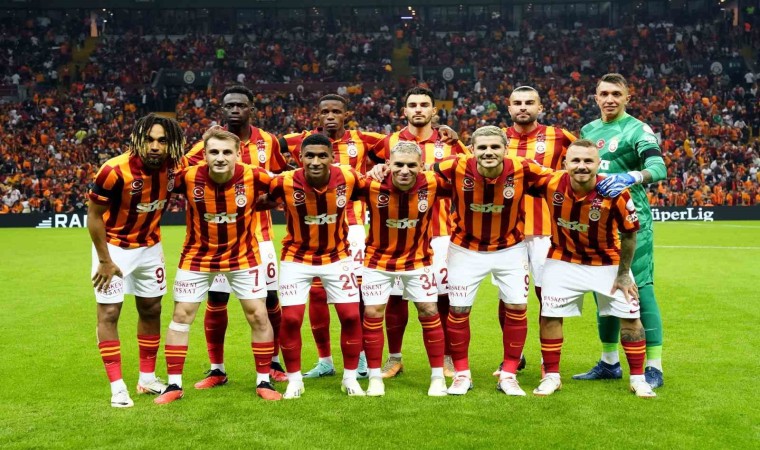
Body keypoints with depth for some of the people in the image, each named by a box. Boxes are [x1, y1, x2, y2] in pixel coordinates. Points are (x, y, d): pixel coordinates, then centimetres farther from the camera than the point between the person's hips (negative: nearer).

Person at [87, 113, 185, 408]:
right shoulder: (116, 171, -30)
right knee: (109, 313, -5)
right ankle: (117, 387, 0)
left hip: (149, 247, 5)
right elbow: (94, 216, -19)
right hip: (114, 246, -5)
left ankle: (148, 379, 24)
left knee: (151, 309, 11)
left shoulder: (172, 167, -17)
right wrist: (105, 261, -16)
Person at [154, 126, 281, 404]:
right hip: (198, 256, 1)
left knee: (258, 316, -1)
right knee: (181, 316, 3)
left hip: (243, 256, 0)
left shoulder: (253, 177, -22)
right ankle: (174, 385, 16)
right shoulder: (188, 178, -22)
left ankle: (263, 382, 15)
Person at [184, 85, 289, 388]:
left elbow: (283, 176, 19)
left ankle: (274, 363, 24)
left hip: (259, 234, 2)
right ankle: (217, 369, 13)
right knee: (216, 300, -1)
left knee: (269, 298, 5)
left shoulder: (268, 142, 2)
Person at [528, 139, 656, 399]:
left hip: (608, 263, -1)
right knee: (549, 315, -2)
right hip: (564, 261, 1)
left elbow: (629, 233, -12)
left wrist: (624, 274, -8)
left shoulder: (615, 192, -26)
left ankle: (638, 378, 19)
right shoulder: (551, 183, -24)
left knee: (630, 316, 2)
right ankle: (551, 376, 15)